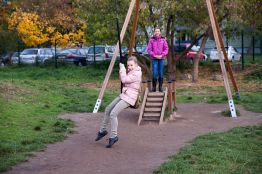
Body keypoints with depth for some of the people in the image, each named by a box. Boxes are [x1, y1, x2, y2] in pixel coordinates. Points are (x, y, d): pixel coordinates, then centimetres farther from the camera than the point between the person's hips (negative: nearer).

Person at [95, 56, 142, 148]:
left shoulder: (137, 73, -16)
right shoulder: (131, 72, 13)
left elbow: (124, 80, -23)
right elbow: (122, 79, 18)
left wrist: (122, 68, -11)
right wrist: (122, 70, 3)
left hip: (129, 98, -10)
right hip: (123, 95, 10)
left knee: (113, 114, -17)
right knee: (108, 110, 15)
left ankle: (114, 136, -8)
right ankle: (102, 130, 28)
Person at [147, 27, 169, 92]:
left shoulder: (163, 40, 5)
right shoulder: (151, 40, 2)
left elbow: (166, 49, 4)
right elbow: (149, 50, 1)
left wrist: (161, 55, -9)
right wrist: (154, 55, -10)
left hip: (161, 59, 1)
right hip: (154, 59, -1)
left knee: (161, 73, 2)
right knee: (154, 73, -7)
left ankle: (160, 87, 10)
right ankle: (154, 87, 4)